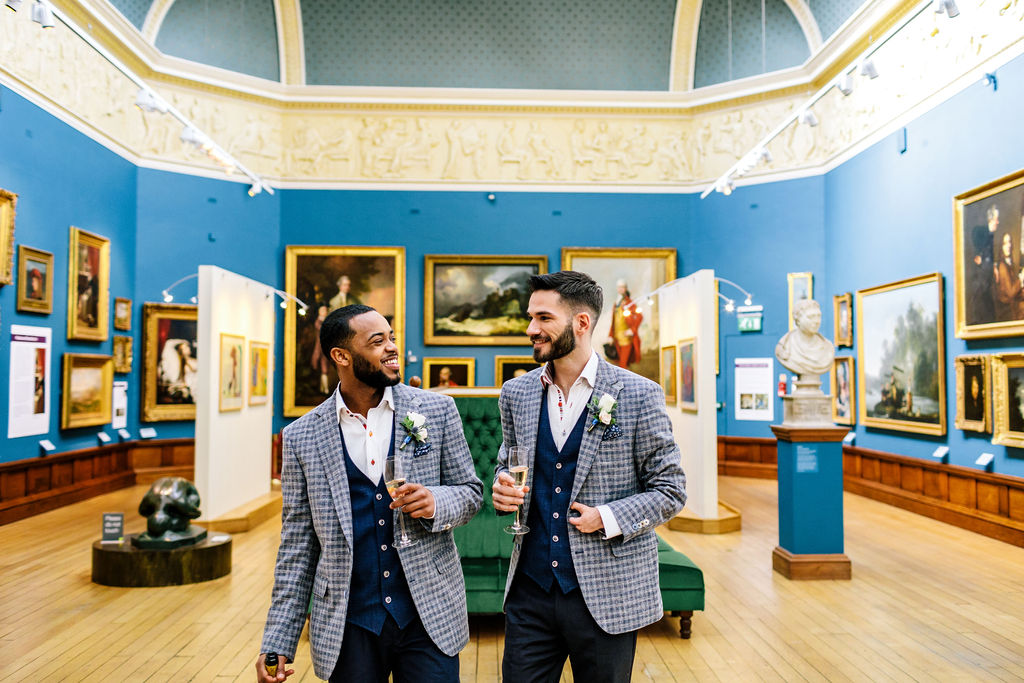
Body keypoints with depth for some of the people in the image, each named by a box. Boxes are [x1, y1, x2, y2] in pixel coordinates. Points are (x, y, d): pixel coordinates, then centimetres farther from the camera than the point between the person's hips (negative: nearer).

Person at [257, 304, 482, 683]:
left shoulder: (437, 410, -2)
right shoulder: (302, 438, -1)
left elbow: (470, 491, 6)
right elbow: (297, 546, 3)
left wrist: (435, 503, -17)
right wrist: (277, 644, 0)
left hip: (428, 614, 0)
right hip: (348, 624, 1)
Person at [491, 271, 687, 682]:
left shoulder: (638, 395, -8)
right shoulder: (516, 394, 5)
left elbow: (669, 490, -3)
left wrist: (609, 518, -17)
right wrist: (503, 488, -5)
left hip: (605, 596, -3)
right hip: (530, 590, 3)